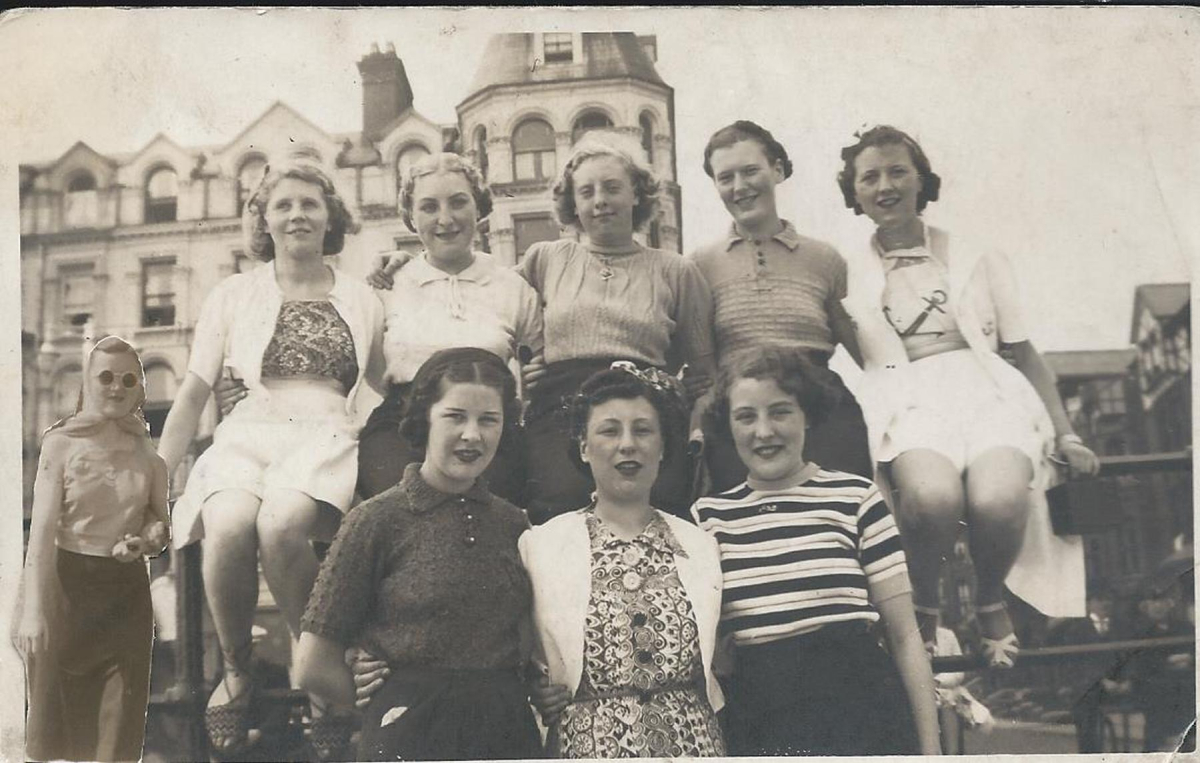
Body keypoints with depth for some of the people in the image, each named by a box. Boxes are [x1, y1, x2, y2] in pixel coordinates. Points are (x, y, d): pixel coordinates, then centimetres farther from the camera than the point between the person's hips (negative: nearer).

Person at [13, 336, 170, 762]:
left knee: (121, 721, 4)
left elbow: (162, 517, 16)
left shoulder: (148, 449, 6)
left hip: (127, 588, 3)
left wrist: (146, 541, -8)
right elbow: (42, 529, -8)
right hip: (69, 583, -3)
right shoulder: (61, 443, -4)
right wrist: (34, 611, -16)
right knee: (56, 722, 3)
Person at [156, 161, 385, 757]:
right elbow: (193, 393, 14)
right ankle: (234, 672, -10)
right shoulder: (233, 295, 16)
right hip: (249, 436, 1)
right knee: (229, 525, -34)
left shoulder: (361, 301, 16)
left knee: (279, 524, -36)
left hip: (327, 439, -1)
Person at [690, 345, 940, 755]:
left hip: (857, 710, -1)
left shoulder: (855, 497, -1)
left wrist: (929, 748, -3)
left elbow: (905, 637, -1)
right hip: (754, 725, 2)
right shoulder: (708, 515, 5)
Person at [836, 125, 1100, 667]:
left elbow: (1023, 351, 18)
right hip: (907, 403, -1)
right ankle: (923, 609, -8)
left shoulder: (976, 260, 19)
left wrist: (1065, 434, 9)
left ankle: (991, 602, 0)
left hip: (986, 392, 1)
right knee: (933, 494, -38)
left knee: (998, 498, -34)